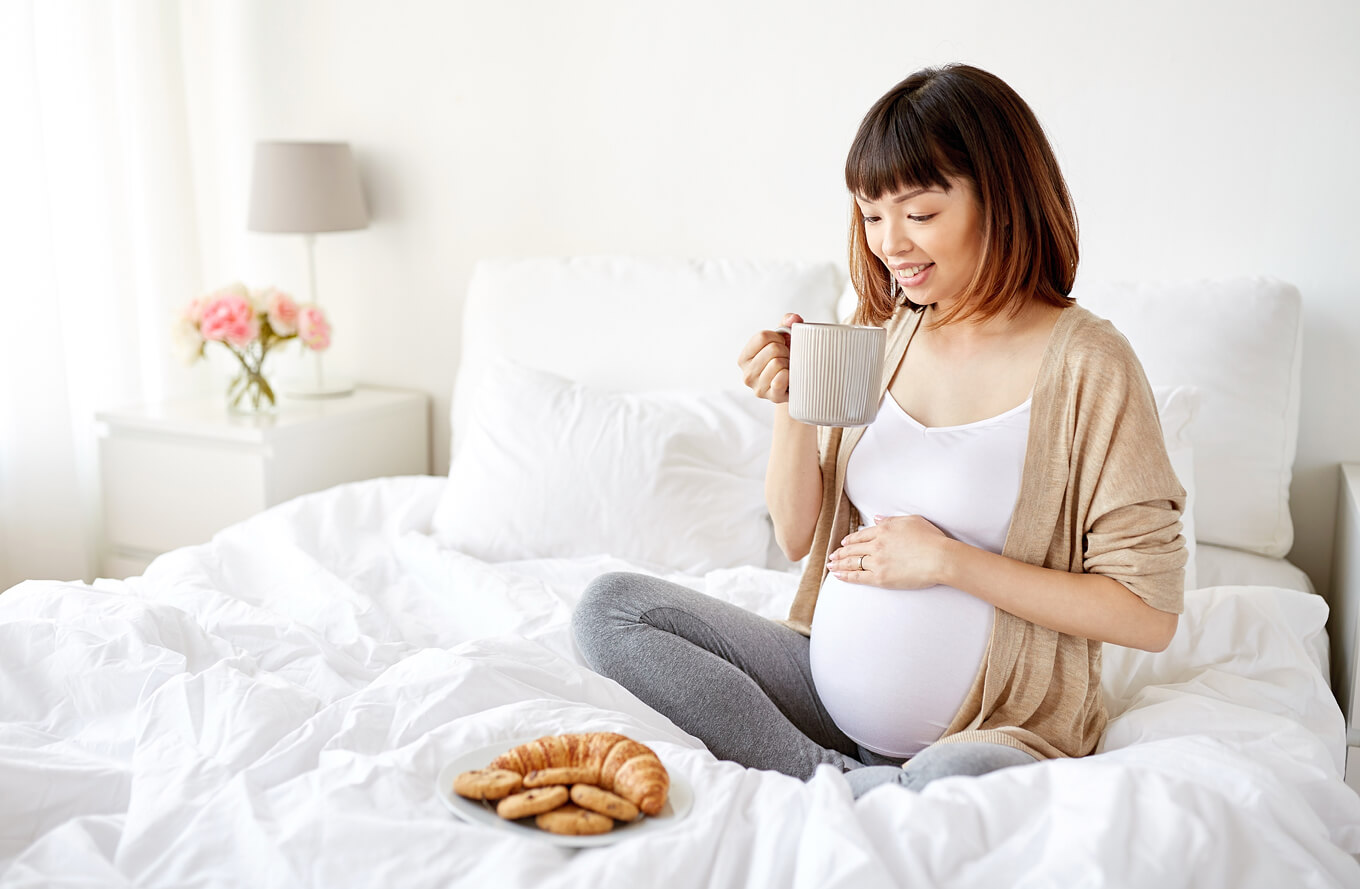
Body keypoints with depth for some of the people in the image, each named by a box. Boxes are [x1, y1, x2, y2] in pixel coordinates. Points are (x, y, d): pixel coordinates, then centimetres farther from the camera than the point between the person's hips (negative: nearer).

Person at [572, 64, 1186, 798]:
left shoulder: (1087, 365, -11)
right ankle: (845, 784, -11)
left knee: (955, 782, -41)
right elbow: (797, 537, 8)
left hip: (991, 728, -6)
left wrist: (948, 560, -15)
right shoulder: (878, 334, 5)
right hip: (830, 685, 7)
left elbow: (1151, 613, -12)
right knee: (609, 606, -8)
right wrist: (792, 408, -10)